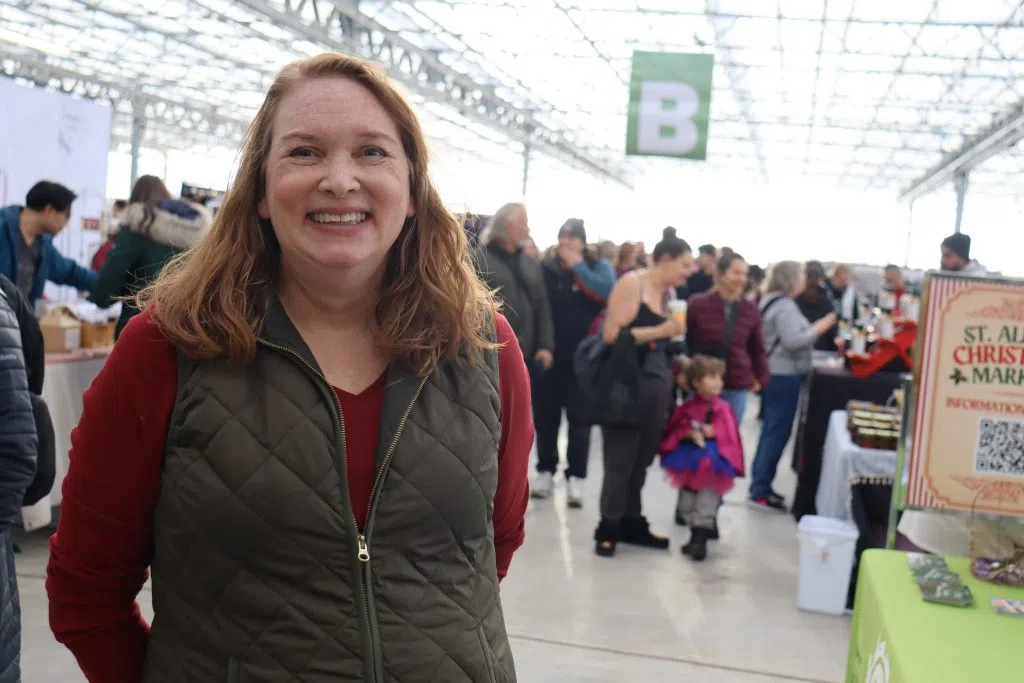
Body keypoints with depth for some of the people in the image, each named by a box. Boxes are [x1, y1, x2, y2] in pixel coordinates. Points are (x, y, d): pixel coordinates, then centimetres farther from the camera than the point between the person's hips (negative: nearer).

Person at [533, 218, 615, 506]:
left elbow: (607, 293, -19)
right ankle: (545, 471, 23)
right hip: (547, 354, 2)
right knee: (545, 416, 10)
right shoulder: (545, 268, 3)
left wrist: (578, 266, -15)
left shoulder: (598, 267, 0)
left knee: (579, 418, 4)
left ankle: (575, 477, 11)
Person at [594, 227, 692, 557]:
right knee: (620, 460, 0)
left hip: (657, 384, 7)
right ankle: (608, 528, 9)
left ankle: (631, 522, 20)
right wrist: (661, 331, -16)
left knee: (642, 459, 10)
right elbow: (612, 334, -16)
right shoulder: (631, 283, -8)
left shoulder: (668, 293, 13)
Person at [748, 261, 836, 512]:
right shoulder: (785, 306, -17)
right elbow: (793, 341, -23)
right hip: (784, 376, -10)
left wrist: (813, 329, 15)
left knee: (772, 430, 14)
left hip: (775, 373, 10)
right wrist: (821, 327, -16)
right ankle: (760, 491, -3)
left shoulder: (772, 301, 15)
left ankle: (761, 485, 20)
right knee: (778, 432, -6)